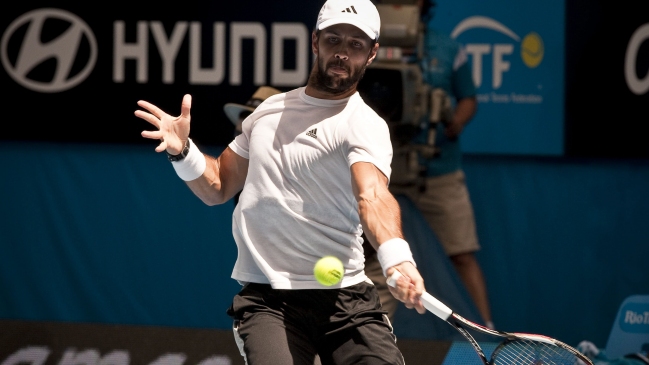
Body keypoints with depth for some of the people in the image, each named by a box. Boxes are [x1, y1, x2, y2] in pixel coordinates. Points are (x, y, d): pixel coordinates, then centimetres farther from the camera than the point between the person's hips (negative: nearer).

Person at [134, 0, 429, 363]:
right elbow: (218, 187, 22)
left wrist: (398, 259, -46)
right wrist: (182, 150, 2)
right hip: (267, 299, 2)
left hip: (345, 298, -2)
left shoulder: (364, 125, -5)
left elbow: (373, 196, -26)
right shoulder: (269, 109, 14)